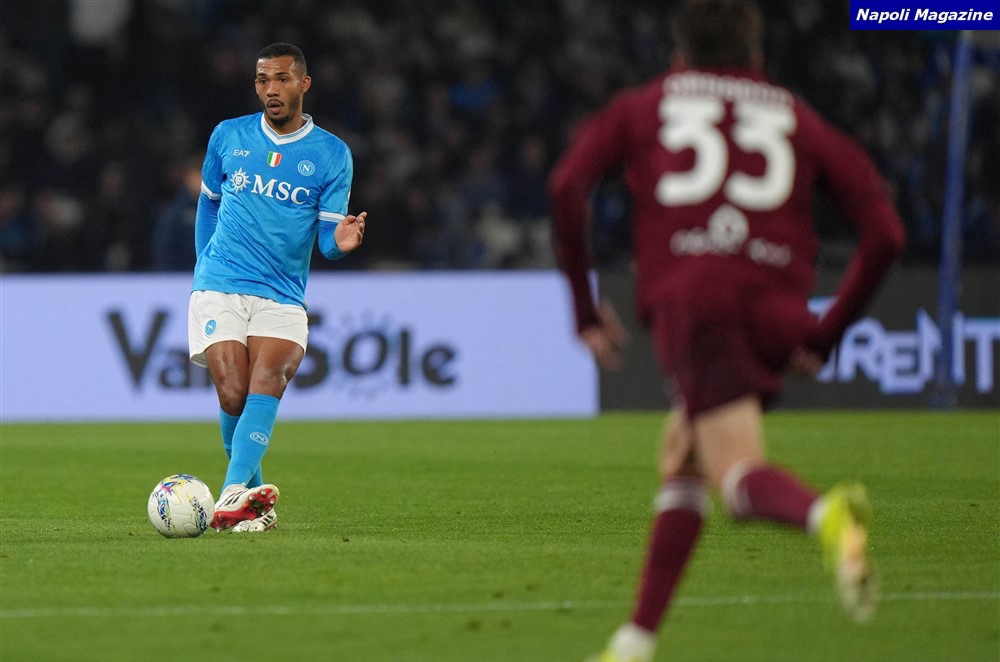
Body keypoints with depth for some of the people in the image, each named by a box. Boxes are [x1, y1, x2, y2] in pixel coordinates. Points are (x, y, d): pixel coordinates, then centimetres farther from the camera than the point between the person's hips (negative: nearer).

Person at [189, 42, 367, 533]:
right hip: (219, 287, 1)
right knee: (234, 395, -16)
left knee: (268, 380, -26)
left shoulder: (331, 154, 4)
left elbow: (327, 237, 3)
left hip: (283, 298, -1)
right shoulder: (228, 137, 8)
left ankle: (233, 496, -39)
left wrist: (340, 241, -20)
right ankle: (254, 496, 5)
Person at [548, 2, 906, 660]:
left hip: (688, 298, -3)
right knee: (682, 457, 22)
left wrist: (585, 306, 13)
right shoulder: (800, 119, 26)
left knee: (742, 477, -15)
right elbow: (885, 230, 13)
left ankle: (829, 514, -49)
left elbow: (568, 186, 7)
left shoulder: (640, 107, 24)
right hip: (776, 315, 3)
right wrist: (828, 332, 20)